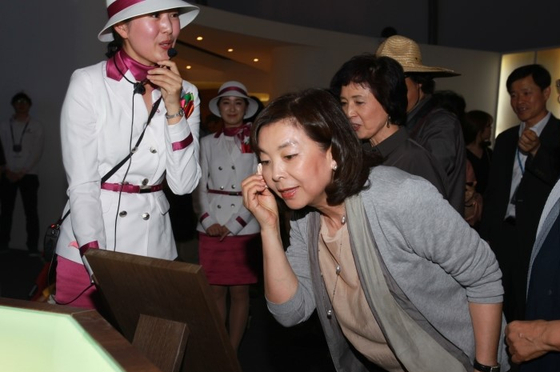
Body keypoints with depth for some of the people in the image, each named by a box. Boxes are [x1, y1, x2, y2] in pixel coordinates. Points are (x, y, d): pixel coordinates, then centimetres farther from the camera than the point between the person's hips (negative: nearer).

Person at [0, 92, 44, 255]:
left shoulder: (36, 126, 3)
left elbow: (37, 152, -4)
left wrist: (22, 172, -10)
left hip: (28, 174, -2)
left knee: (31, 211, -3)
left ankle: (33, 247, 0)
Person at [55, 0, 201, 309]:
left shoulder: (185, 95, 1)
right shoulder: (88, 84, -10)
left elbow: (183, 184, -5)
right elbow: (81, 186, -13)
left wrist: (173, 109, -13)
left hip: (154, 247, 4)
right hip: (89, 245, -3)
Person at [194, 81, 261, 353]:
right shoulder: (207, 142, 10)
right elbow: (200, 186, 8)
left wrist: (233, 225, -10)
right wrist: (208, 221, -7)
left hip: (244, 229, -2)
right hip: (210, 229, 2)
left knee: (239, 292, 3)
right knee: (215, 291, 7)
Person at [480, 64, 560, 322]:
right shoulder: (505, 139, 14)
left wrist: (537, 151, -25)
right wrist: (485, 236, 14)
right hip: (503, 236, 5)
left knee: (530, 315, -1)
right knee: (501, 313, 8)